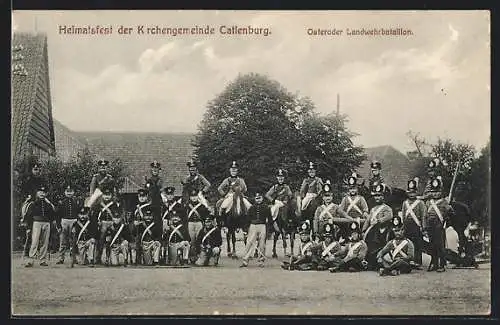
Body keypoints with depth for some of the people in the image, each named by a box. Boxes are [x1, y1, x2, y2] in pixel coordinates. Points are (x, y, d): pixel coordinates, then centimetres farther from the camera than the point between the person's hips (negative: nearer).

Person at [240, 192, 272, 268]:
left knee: (261, 244, 2)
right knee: (249, 243, -5)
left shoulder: (266, 207, 6)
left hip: (262, 227, -1)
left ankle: (261, 261, 11)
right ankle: (245, 261, -6)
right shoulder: (252, 208, 12)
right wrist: (246, 228, 8)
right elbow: (248, 219, 14)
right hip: (253, 226, 1)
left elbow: (269, 218, 7)